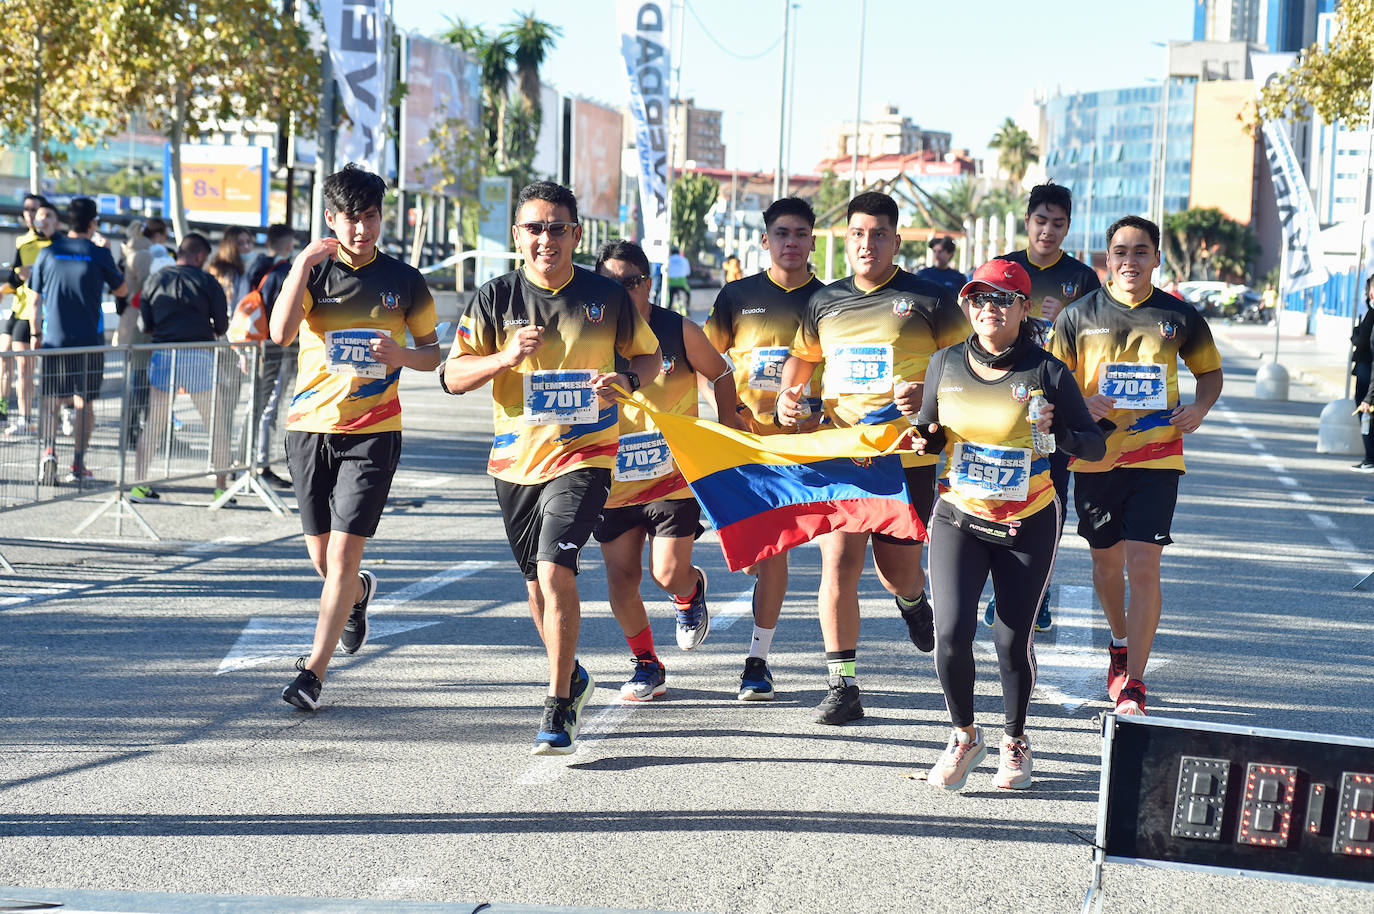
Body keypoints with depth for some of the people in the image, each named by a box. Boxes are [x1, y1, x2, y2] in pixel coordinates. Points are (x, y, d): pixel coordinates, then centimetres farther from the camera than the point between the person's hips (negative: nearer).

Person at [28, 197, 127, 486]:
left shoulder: (48, 253, 1)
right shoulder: (99, 255, -4)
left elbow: (35, 298, 5)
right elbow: (121, 289, 10)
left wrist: (36, 333, 16)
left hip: (54, 340, 1)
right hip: (89, 341, -1)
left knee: (51, 400, 7)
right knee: (84, 403, 8)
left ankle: (49, 450, -15)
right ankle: (78, 465, 6)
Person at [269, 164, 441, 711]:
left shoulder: (404, 281, 3)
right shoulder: (312, 270, 3)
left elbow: (432, 352, 12)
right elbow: (281, 334, -14)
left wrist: (402, 356, -10)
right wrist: (303, 264, -18)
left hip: (373, 431, -2)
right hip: (310, 426, 2)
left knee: (343, 552, -10)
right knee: (322, 558, 10)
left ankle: (314, 670, -3)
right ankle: (358, 593, 46)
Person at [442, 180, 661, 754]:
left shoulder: (607, 297, -2)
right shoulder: (496, 298, 0)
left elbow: (650, 356, 11)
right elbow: (453, 376, -1)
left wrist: (625, 381, -11)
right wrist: (507, 357, -18)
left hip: (583, 455, -4)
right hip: (515, 457, 4)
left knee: (555, 570, -20)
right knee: (537, 581, 16)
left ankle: (560, 707, -10)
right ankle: (572, 677, 42)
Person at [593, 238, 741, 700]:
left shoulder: (680, 332, -7)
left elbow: (719, 374, 9)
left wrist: (729, 429, 7)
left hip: (674, 473, -2)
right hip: (615, 475, 2)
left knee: (668, 573, -10)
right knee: (621, 579, 1)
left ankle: (692, 589, 30)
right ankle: (646, 664, 24)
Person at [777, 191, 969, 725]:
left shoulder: (928, 301, 0)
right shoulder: (825, 303, 11)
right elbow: (801, 355, 27)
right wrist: (788, 395, 7)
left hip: (906, 456, -2)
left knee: (897, 573, 8)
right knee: (838, 566, -9)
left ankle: (914, 601, 48)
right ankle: (843, 687, -1)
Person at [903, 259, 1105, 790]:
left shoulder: (1046, 372, -9)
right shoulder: (946, 363, 1)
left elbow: (1096, 446, -7)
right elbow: (930, 434, 15)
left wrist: (1056, 431, -27)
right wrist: (921, 437, -9)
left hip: (1028, 525, -2)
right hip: (959, 516, 2)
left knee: (1014, 639, 1)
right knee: (951, 633, -11)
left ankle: (1015, 740, 28)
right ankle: (964, 736, 14)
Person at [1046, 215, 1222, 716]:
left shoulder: (1179, 317, 3)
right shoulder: (1078, 316, 1)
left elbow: (1210, 370, 18)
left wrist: (1199, 407, -3)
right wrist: (1080, 406, -16)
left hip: (1156, 459, -1)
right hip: (1094, 458, 1)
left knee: (1144, 567, -11)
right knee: (1107, 562, 15)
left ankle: (1133, 685, -6)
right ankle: (1121, 644, 43)